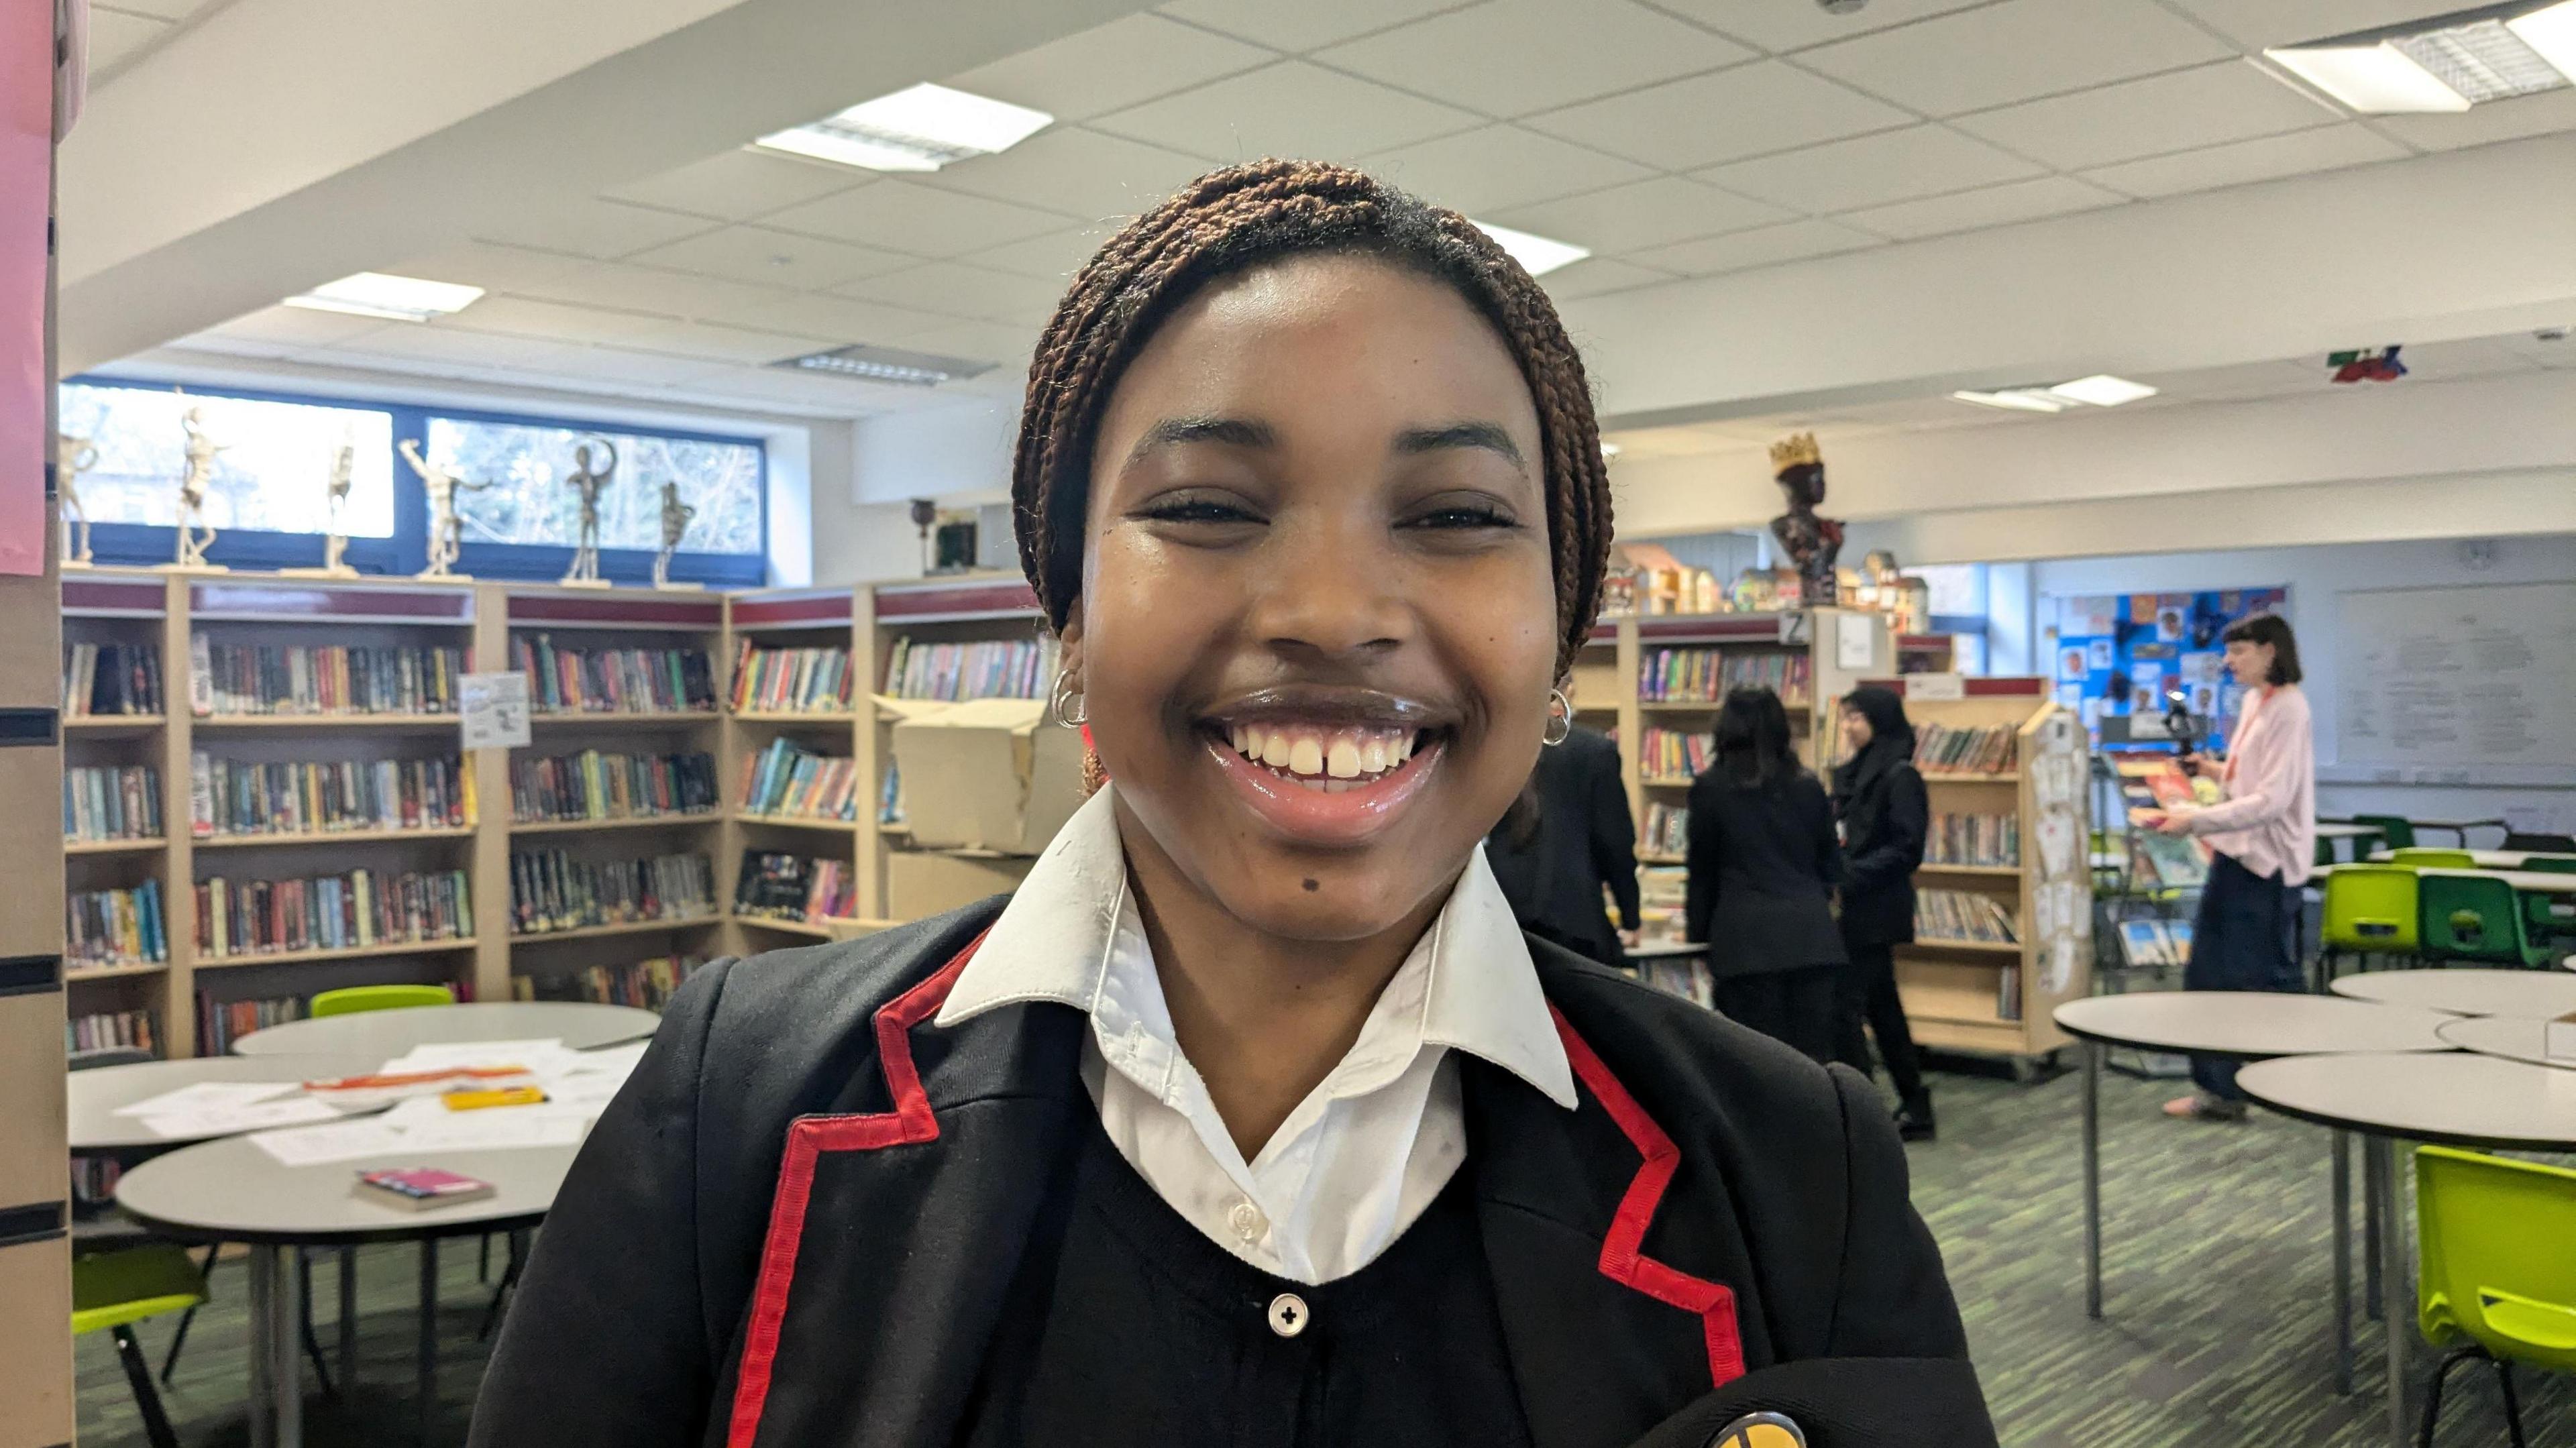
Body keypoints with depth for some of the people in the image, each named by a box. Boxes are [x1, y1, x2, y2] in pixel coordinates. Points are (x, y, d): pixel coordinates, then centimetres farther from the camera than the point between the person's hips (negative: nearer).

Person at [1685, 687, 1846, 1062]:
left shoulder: (1710, 787, 2)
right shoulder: (1809, 786, 12)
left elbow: (1703, 869, 8)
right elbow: (1831, 864, 18)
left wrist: (1699, 929, 19)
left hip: (1747, 936, -3)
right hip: (1811, 931, 3)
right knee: (1814, 1055, 5)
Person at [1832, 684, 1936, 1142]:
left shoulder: (1900, 775, -12)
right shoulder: (1862, 771, 13)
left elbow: (1907, 849, -17)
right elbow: (1842, 828, 12)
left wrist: (1850, 875, -21)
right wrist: (1844, 769, 3)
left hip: (1875, 911, -9)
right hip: (1860, 910, 9)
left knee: (1844, 1006, -8)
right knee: (1881, 1008, 13)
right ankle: (1914, 1108, 21)